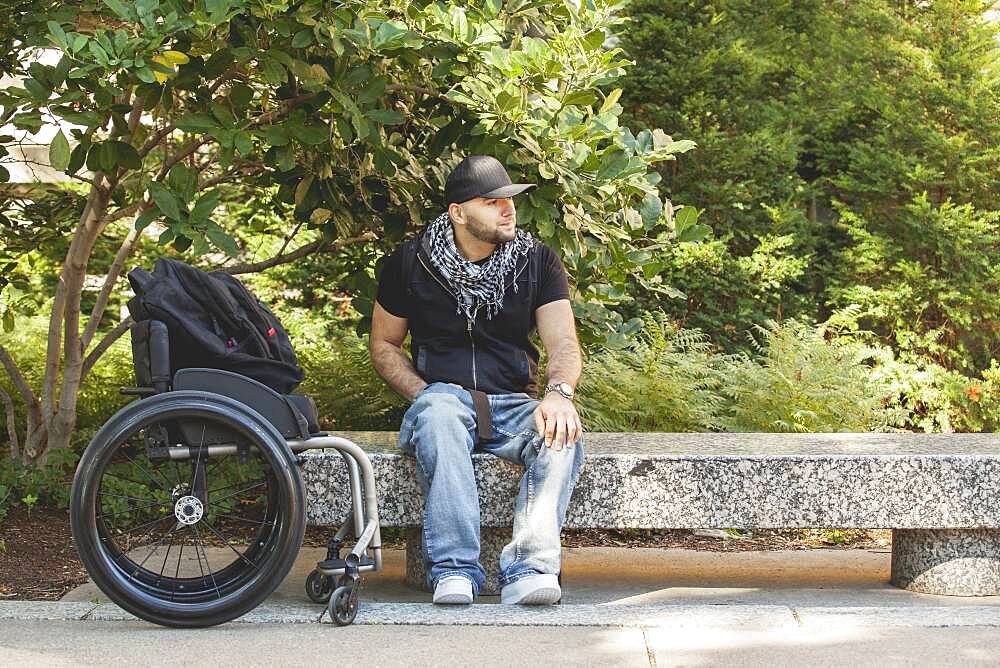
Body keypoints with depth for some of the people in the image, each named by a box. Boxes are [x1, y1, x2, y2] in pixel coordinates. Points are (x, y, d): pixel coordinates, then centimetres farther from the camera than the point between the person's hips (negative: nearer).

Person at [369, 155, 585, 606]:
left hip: (513, 403, 2)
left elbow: (563, 342, -4)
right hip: (442, 395, -1)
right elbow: (383, 344, 13)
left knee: (562, 436, -32)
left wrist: (559, 392, -27)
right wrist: (422, 395, -6)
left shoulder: (537, 261, 6)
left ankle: (529, 569, -42)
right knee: (438, 418, -38)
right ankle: (454, 570, -43)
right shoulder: (410, 263, 4)